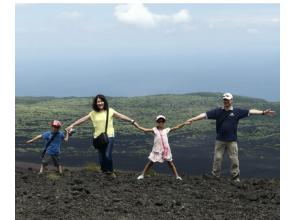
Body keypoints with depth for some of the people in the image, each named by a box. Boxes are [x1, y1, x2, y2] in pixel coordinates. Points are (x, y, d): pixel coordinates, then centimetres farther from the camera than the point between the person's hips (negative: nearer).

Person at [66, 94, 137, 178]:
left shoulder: (110, 111, 1)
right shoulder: (93, 113, 7)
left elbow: (121, 116, -5)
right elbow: (82, 119, 7)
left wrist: (132, 121, -14)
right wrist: (72, 125, 2)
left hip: (109, 136, -3)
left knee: (108, 155, -17)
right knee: (101, 158, 5)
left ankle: (111, 171, 4)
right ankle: (105, 172, 20)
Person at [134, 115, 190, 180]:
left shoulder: (166, 130, 7)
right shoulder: (154, 130, 2)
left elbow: (176, 127, 8)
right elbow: (144, 129, -1)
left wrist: (184, 123, 3)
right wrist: (136, 125, -7)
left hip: (166, 149, 1)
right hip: (157, 150, -1)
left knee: (170, 162, 6)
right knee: (151, 162, 3)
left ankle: (177, 176, 11)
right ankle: (142, 175, 12)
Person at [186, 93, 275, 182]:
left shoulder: (237, 111, 2)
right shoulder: (218, 111, 2)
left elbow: (250, 112, 0)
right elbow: (205, 115, -3)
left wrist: (263, 112, -5)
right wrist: (192, 119, -9)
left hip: (232, 141, 0)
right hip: (220, 140, 0)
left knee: (234, 159, 3)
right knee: (217, 158, 3)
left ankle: (235, 177, 15)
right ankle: (215, 177, 14)